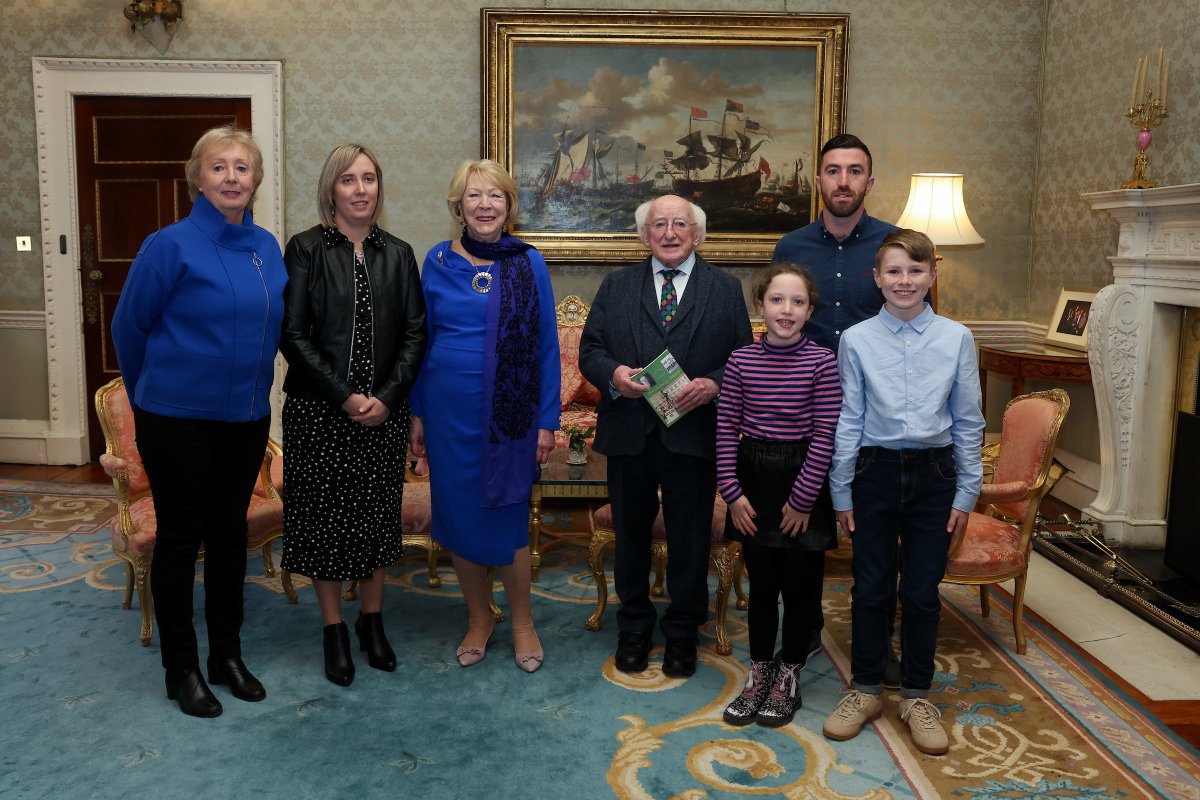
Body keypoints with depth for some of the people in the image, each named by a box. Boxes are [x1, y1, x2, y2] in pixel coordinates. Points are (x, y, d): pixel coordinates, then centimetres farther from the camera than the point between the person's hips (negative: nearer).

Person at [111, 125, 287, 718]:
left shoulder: (268, 247, 3)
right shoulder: (171, 245, -12)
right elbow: (128, 326, -3)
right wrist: (151, 394, 9)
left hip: (247, 418, 5)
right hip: (178, 419, -5)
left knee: (230, 535, 14)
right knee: (180, 539, 6)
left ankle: (227, 654, 29)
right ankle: (182, 669, 21)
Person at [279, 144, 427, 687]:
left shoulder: (397, 254, 6)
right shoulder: (306, 249, -3)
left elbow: (415, 333, 3)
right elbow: (293, 334, -8)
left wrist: (387, 396, -10)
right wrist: (344, 396, -14)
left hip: (384, 412, 3)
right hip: (319, 411, -2)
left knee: (378, 513, 11)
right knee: (324, 515, 5)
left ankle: (372, 620, 28)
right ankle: (334, 630, 22)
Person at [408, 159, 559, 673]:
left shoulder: (528, 264, -2)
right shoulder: (438, 261, 3)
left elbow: (546, 345, -1)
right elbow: (423, 340, 8)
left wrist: (547, 420, -4)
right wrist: (417, 414, 6)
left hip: (510, 413, -2)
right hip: (449, 412, 2)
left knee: (508, 519, 4)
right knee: (458, 516, 10)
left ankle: (522, 623, 26)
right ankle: (479, 619, 30)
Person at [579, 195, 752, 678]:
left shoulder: (726, 289, 4)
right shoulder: (616, 286, 8)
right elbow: (589, 350, 4)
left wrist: (713, 384, -19)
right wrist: (613, 374, -16)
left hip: (694, 434, -1)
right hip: (629, 434, 2)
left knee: (690, 539, 9)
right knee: (630, 535, 14)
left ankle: (682, 632, 29)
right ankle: (634, 628, 33)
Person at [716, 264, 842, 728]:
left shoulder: (821, 362, -9)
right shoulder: (741, 360, -1)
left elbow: (825, 435, -10)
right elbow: (726, 428, 0)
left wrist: (802, 498, -11)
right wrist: (732, 491, -5)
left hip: (803, 480, -2)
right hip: (754, 479, 2)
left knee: (800, 585, 9)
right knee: (761, 582, 13)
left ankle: (789, 676, 27)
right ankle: (759, 673, 29)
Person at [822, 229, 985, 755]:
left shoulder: (956, 339, 0)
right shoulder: (857, 340, -3)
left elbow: (968, 422, 4)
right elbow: (848, 420, 0)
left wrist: (966, 492, 3)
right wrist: (842, 492, 0)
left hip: (934, 475, 1)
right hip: (876, 471, 0)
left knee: (923, 591, 9)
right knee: (871, 588, 9)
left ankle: (916, 695, 26)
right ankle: (866, 689, 26)